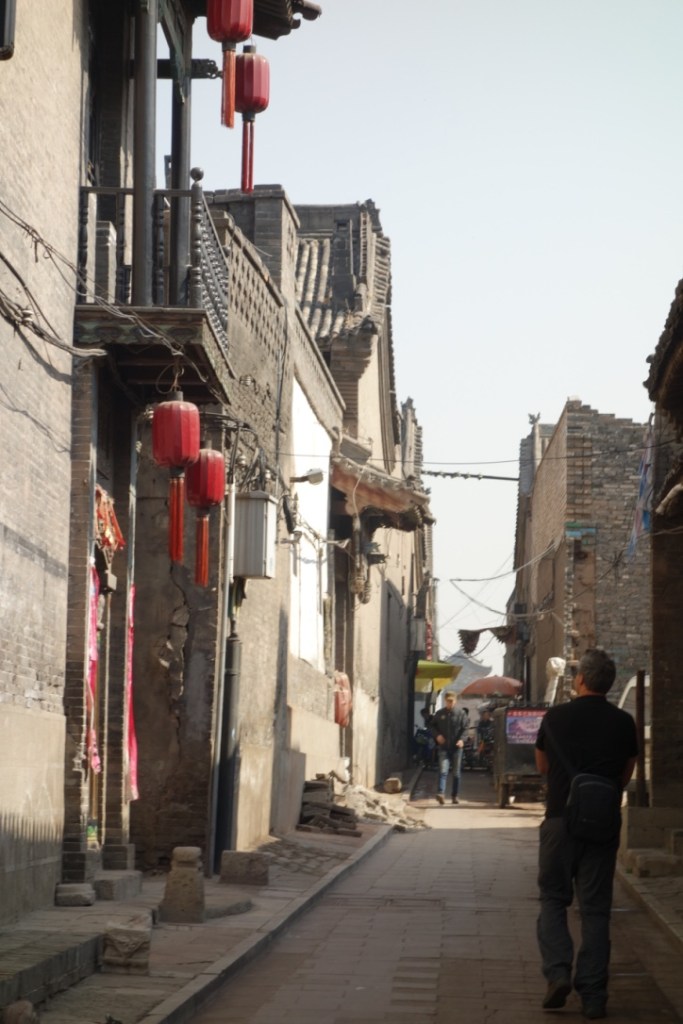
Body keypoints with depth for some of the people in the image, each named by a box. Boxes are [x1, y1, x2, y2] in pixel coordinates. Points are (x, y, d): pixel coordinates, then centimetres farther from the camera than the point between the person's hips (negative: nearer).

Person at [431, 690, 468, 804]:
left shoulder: (460, 714, 2)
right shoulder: (440, 714, 7)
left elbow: (465, 728, 0)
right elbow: (433, 726, 14)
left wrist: (461, 739, -17)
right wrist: (437, 735, -6)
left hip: (456, 747, 0)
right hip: (443, 747, 0)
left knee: (456, 773, 7)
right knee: (443, 771, -14)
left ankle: (455, 795, 16)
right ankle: (441, 794, -23)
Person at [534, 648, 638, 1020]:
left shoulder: (556, 717, -3)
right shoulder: (623, 723, 1)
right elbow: (626, 775, 11)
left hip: (560, 820, -1)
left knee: (553, 899, 12)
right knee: (595, 909, 6)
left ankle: (557, 971, -9)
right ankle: (593, 996, 5)